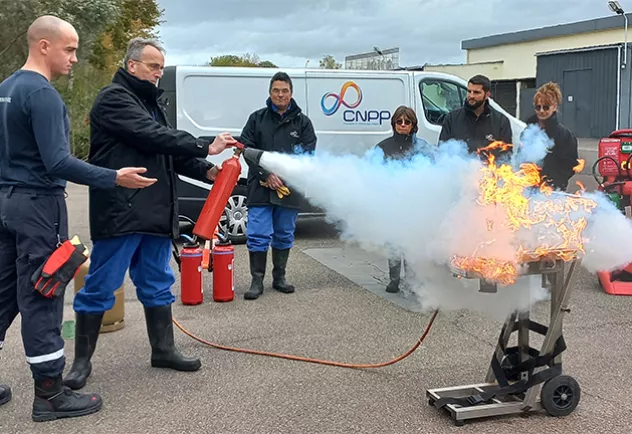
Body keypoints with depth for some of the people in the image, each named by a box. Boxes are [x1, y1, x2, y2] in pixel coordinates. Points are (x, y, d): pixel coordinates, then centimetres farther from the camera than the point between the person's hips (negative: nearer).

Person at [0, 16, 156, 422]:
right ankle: (50, 394, 6)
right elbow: (58, 162, -24)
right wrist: (115, 178, -25)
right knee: (41, 300, -3)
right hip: (37, 205, -9)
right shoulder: (42, 94, -16)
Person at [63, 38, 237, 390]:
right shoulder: (114, 98, -9)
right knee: (100, 287, 0)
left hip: (155, 213, 9)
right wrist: (206, 147, -19)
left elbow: (168, 152, 19)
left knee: (158, 285, 14)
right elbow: (153, 137, -21)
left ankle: (164, 350, 24)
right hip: (120, 212, -9)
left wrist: (205, 171, 3)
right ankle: (82, 360, 12)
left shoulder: (152, 102, 21)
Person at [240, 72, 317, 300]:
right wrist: (267, 174, -12)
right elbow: (247, 149, 0)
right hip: (260, 187, -1)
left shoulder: (302, 122, 6)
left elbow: (308, 154, 0)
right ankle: (257, 280, 6)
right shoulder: (257, 118, 5)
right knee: (257, 235, -4)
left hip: (289, 188, 1)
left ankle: (279, 278, 24)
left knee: (284, 236, 11)